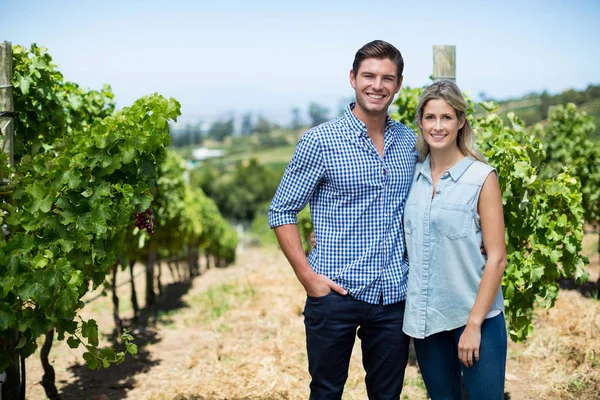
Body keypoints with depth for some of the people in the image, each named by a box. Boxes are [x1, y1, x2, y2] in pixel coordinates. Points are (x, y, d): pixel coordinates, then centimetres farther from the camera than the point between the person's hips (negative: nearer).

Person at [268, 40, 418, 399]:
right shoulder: (320, 140, -8)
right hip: (336, 294, -4)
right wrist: (307, 275, -12)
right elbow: (282, 211, -5)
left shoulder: (410, 142, 6)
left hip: (394, 296, 4)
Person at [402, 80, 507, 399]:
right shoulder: (413, 176, 5)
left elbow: (496, 258, -9)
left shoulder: (481, 178, -7)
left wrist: (474, 324, -13)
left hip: (474, 317, -4)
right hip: (425, 319, 4)